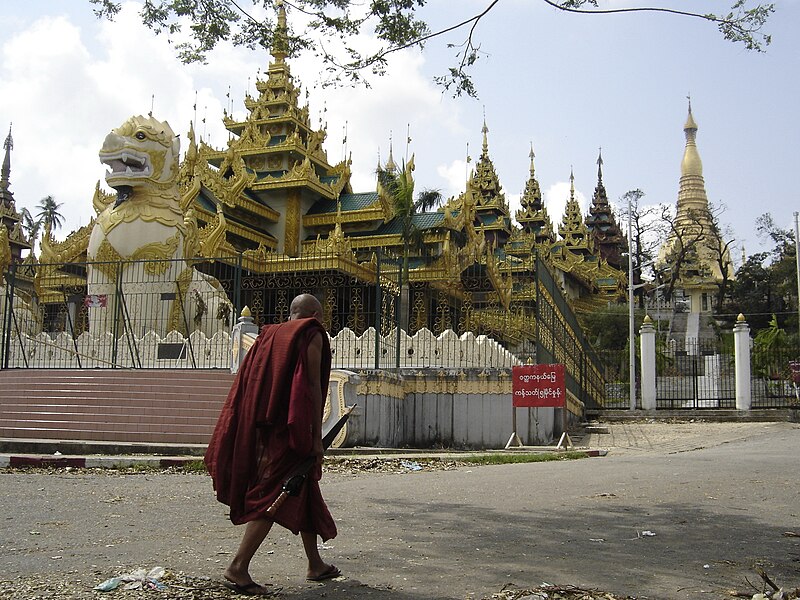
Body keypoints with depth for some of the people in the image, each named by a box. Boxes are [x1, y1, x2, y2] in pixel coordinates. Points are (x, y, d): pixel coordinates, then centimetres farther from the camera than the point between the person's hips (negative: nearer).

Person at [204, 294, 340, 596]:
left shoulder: (269, 335, 18)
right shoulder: (312, 335, -2)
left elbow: (248, 386, 14)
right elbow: (313, 386, -11)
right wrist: (317, 437, -10)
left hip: (262, 428, 8)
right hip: (290, 431, -8)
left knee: (305, 494, 16)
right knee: (274, 495, -6)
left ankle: (316, 565, 25)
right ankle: (238, 567, -11)